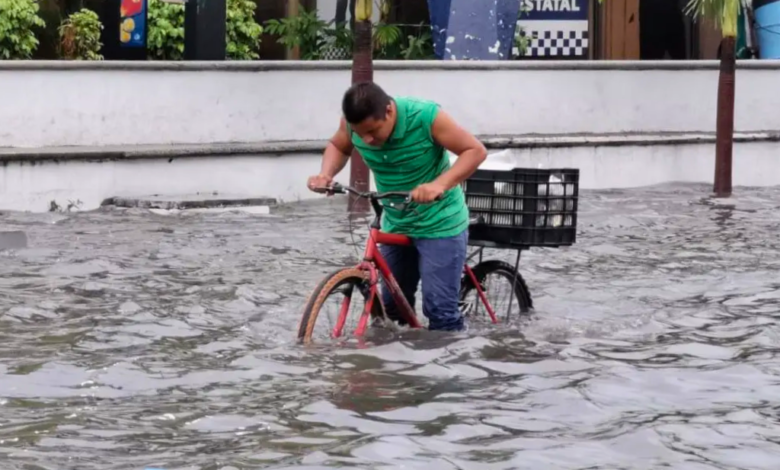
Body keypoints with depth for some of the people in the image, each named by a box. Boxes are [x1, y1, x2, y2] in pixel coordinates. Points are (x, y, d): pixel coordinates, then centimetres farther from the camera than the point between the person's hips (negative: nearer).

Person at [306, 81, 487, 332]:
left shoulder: (426, 116, -28)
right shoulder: (355, 121, -14)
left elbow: (476, 151, -22)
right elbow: (338, 147, 7)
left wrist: (440, 184, -37)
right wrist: (326, 174, -14)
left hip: (440, 225, -5)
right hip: (395, 225, 5)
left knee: (440, 311, -10)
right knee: (392, 309, 12)